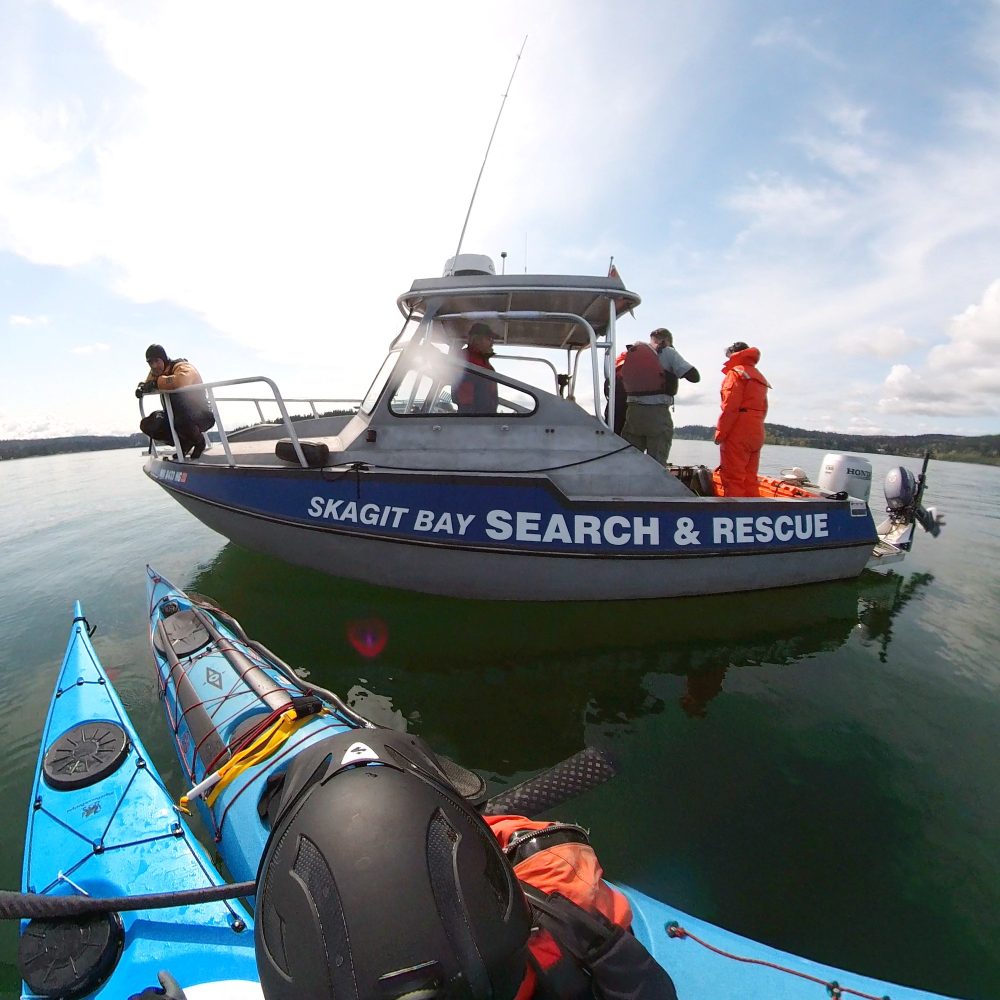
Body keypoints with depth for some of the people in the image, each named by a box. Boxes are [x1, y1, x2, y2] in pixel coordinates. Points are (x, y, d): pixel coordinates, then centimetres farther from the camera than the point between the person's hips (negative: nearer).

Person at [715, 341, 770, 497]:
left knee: (732, 479, -7)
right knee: (749, 480, 10)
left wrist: (720, 432, -12)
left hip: (737, 435, -8)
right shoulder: (760, 377, 22)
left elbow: (730, 406, -15)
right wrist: (755, 428, 18)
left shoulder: (736, 372, -3)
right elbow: (763, 409, 18)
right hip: (757, 435, 8)